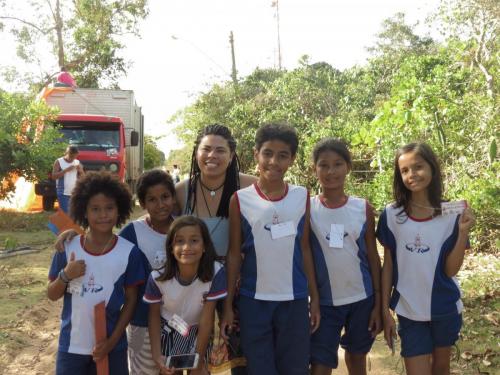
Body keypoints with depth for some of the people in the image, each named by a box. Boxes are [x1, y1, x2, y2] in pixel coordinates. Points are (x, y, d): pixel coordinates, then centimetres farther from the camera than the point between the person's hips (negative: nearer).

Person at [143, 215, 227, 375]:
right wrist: (157, 356, -14)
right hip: (168, 333, 0)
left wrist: (199, 362, -13)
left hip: (198, 333, 0)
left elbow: (206, 320, -22)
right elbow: (154, 316, -9)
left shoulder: (215, 272, -31)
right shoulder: (157, 277, -27)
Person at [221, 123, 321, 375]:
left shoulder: (302, 196, 1)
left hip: (295, 300, 2)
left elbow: (305, 249, 6)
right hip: (254, 300, -1)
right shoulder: (240, 199, -5)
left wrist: (315, 297, 6)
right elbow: (234, 254, 0)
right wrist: (228, 304, 0)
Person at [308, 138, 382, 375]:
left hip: (362, 298, 2)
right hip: (325, 301, -2)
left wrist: (378, 303, 2)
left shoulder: (363, 208, -4)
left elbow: (373, 257, 2)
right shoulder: (308, 208, -8)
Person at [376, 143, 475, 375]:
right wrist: (385, 311, -1)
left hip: (445, 308, 1)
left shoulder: (451, 214, -9)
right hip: (409, 311, -1)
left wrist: (463, 232, -21)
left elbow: (450, 270, -9)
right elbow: (388, 266, -2)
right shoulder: (392, 214, -9)